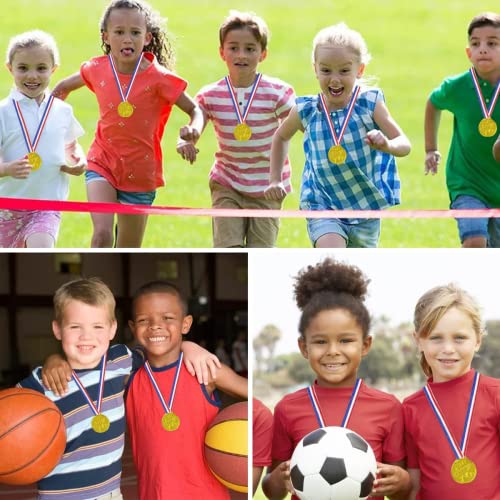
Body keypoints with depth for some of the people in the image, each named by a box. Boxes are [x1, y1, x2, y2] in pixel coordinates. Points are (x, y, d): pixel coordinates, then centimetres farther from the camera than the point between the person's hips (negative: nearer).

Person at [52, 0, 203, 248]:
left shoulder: (158, 78, -13)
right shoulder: (98, 69, -5)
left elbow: (195, 110, -7)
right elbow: (63, 87, 15)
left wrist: (193, 129, -28)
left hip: (140, 173, 0)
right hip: (102, 165, 1)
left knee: (128, 254, 10)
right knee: (102, 234, -23)